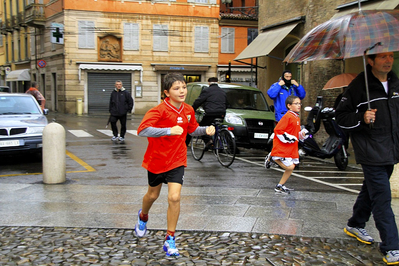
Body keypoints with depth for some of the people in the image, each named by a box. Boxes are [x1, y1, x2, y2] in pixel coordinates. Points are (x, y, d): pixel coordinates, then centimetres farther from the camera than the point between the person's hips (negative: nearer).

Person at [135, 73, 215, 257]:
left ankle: (170, 240, 6)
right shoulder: (159, 110, -21)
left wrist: (206, 130, -6)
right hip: (157, 159, -2)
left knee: (174, 197, -11)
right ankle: (143, 216, 55)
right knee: (153, 195, 19)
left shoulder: (188, 110, -4)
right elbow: (142, 131, -34)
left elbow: (192, 130, 15)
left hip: (177, 161, 2)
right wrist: (169, 130, -42)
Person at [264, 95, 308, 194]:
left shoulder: (297, 118, 15)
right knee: (289, 167, -15)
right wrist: (288, 138, -21)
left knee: (291, 167, 10)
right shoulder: (287, 116, -14)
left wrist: (302, 134, 6)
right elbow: (277, 130, -17)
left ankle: (280, 186, 22)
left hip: (292, 147, 10)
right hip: (282, 148, -10)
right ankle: (272, 158, 5)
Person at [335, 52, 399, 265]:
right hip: (371, 153, -7)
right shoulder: (359, 85, -11)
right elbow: (340, 116, -8)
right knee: (382, 199, -7)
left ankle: (355, 225, 38)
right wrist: (361, 118, -24)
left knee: (371, 190, 19)